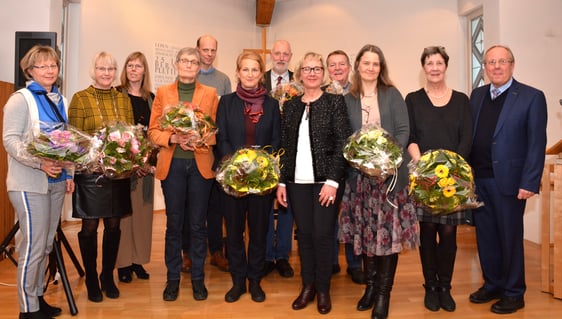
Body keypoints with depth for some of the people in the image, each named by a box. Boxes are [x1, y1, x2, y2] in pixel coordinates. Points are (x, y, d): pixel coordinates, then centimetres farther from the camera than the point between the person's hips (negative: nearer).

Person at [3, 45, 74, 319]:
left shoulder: (60, 100, 13)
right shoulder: (21, 99, -6)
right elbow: (10, 139, -14)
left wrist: (68, 174, 12)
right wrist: (40, 163, -28)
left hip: (56, 181, 6)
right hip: (29, 183, -6)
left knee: (47, 244, 13)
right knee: (33, 246, -3)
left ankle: (38, 297, 26)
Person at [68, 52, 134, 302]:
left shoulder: (123, 99, 11)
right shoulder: (80, 98, 0)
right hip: (90, 171, -3)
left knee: (113, 225, 9)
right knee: (90, 226, 4)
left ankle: (108, 276, 26)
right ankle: (91, 280, 21)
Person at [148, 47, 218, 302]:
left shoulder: (210, 94, 6)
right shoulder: (163, 93, 8)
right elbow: (153, 130, 4)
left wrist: (199, 139, -15)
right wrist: (173, 138, -14)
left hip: (200, 164, 0)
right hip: (172, 164, 0)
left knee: (198, 223, 5)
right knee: (174, 223, 6)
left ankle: (198, 277, 19)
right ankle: (173, 278, 20)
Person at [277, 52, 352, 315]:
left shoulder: (335, 102, -1)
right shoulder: (290, 106, 10)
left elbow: (343, 143, -7)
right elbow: (284, 146, 10)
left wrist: (333, 181, -14)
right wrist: (281, 181, 5)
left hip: (325, 180, -3)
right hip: (297, 182, 3)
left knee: (322, 234, 1)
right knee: (304, 234, 9)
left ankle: (323, 290, 18)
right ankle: (307, 286, 24)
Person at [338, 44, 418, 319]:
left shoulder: (392, 94, 3)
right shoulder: (349, 99, 8)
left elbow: (403, 130, -3)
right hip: (360, 174, 2)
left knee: (388, 231, -2)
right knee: (366, 231, 8)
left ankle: (384, 292, 10)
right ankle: (370, 285, 23)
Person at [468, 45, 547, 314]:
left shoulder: (532, 97, -4)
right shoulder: (476, 95, 11)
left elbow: (537, 143, -8)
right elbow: (469, 135, 10)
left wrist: (529, 183, -14)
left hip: (508, 180, -4)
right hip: (478, 179, 5)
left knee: (510, 237, 6)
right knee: (485, 236, 13)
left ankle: (513, 293, 23)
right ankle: (492, 284, 30)